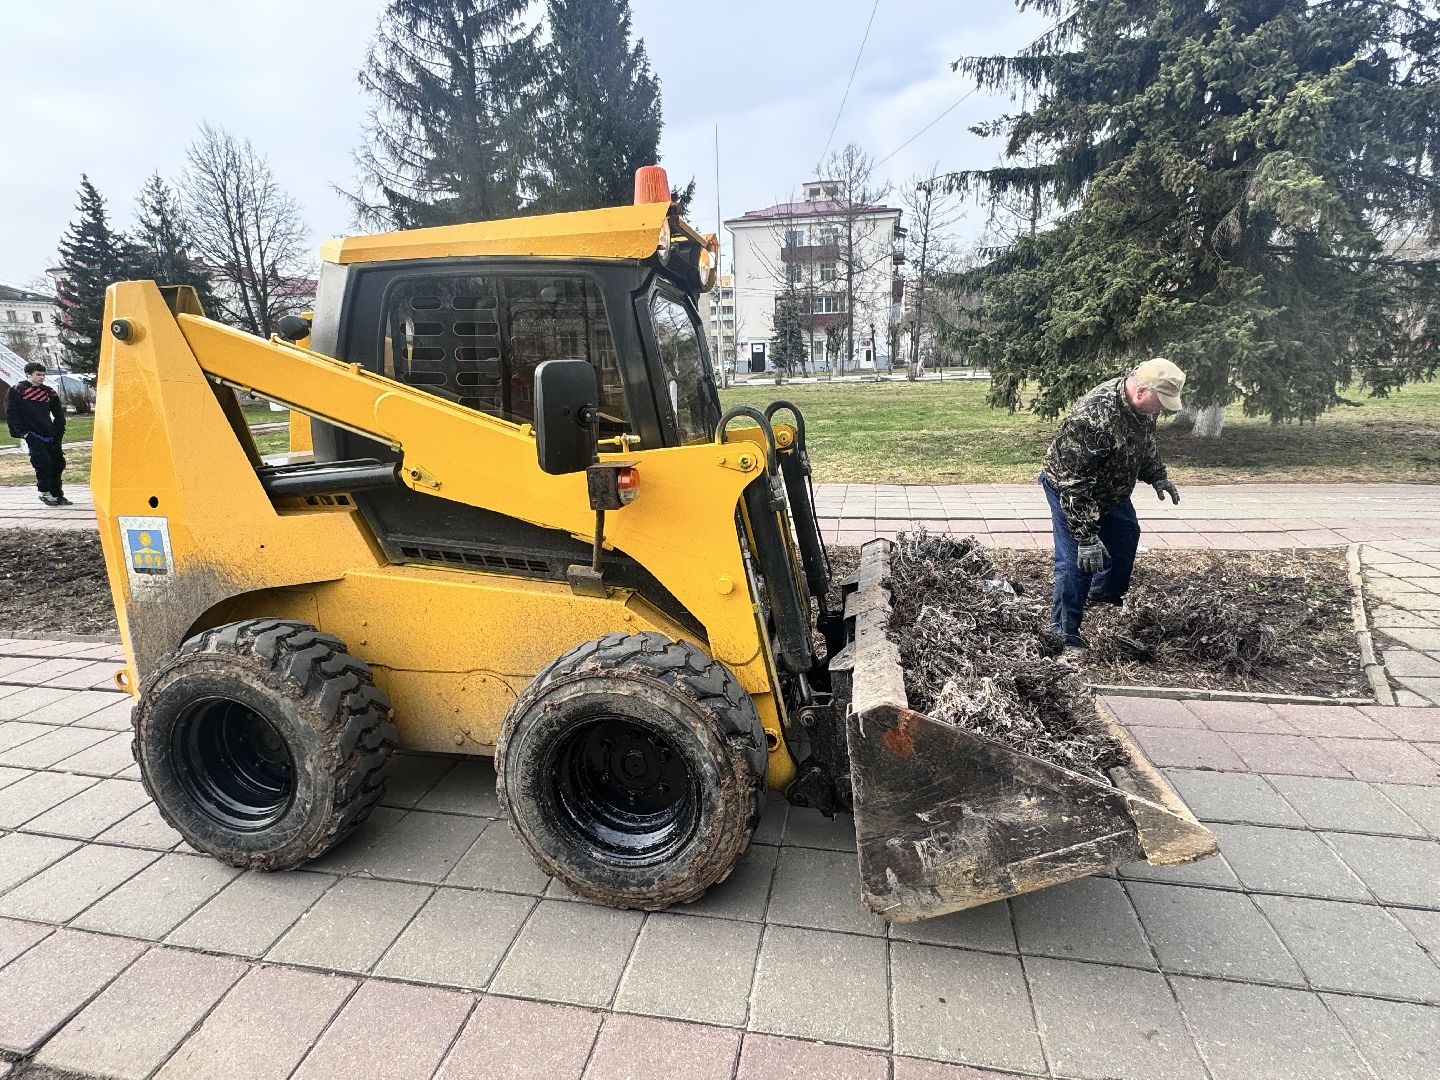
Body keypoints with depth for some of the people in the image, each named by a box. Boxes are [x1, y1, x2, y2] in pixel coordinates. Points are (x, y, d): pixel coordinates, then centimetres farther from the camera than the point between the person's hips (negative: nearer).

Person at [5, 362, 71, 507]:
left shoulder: (49, 392, 13)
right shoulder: (17, 390, 0)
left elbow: (58, 414, 19)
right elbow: (11, 414, -2)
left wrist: (58, 432, 10)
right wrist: (21, 432, -9)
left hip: (50, 435, 5)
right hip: (32, 435, -5)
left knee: (59, 462, 5)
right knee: (43, 462, -14)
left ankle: (57, 494, 16)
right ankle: (45, 493, 1)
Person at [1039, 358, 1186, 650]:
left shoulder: (1141, 405, -13)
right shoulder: (1093, 417, -40)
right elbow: (1073, 485, -38)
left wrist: (1157, 477, 6)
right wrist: (1086, 538, -37)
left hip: (1111, 490, 9)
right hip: (1070, 491, -9)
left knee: (1126, 537, 23)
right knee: (1076, 560, -11)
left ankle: (1106, 593, 47)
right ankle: (1064, 634, 2)